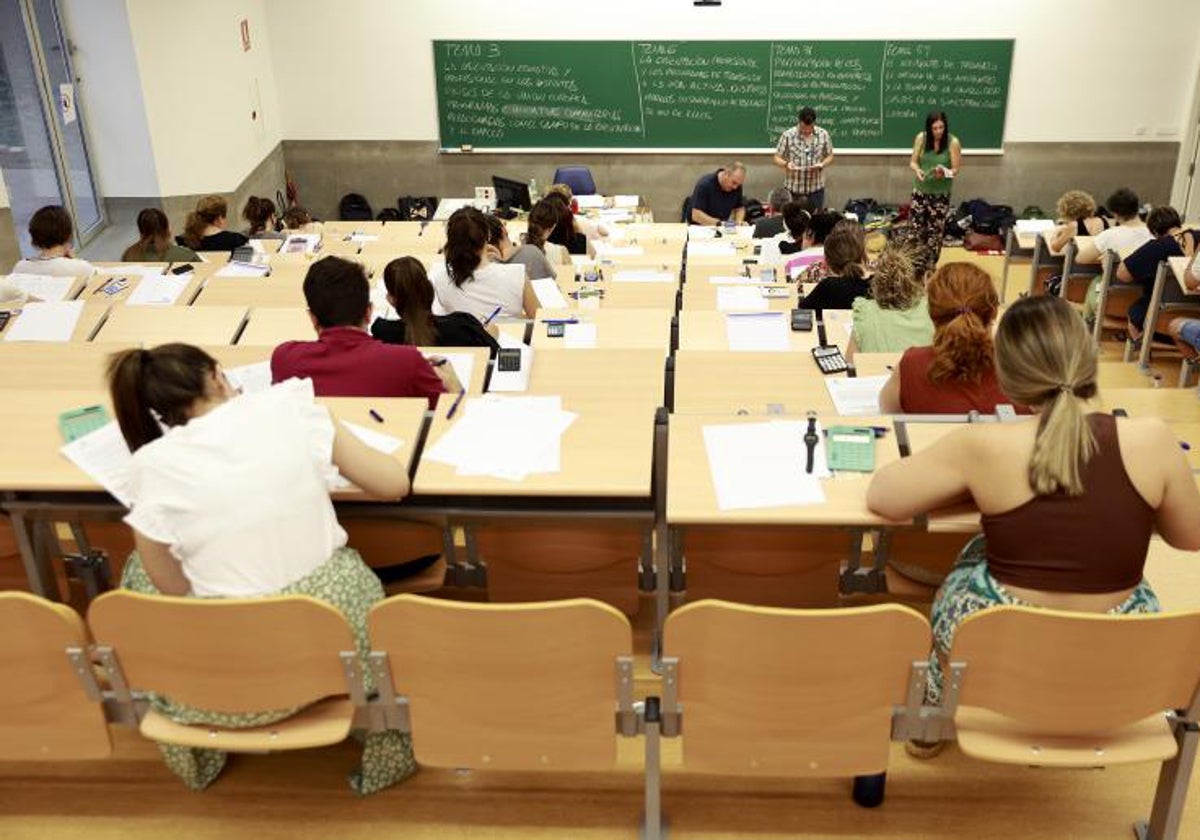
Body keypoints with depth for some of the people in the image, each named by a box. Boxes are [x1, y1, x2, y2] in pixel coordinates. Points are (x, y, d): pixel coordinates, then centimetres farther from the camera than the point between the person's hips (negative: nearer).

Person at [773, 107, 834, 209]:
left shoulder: (823, 134, -1)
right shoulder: (788, 135, -7)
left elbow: (830, 156, 9)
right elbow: (777, 158, -2)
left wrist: (822, 164, -12)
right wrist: (786, 164, -23)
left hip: (816, 188, 2)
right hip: (793, 189, -2)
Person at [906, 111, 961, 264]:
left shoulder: (953, 142, -13)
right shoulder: (921, 138, -7)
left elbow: (956, 169, -9)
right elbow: (913, 161, 1)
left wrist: (944, 173, -31)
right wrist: (917, 170, -22)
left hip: (941, 193, -2)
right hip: (920, 190, 2)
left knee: (935, 230, 7)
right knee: (915, 227, 5)